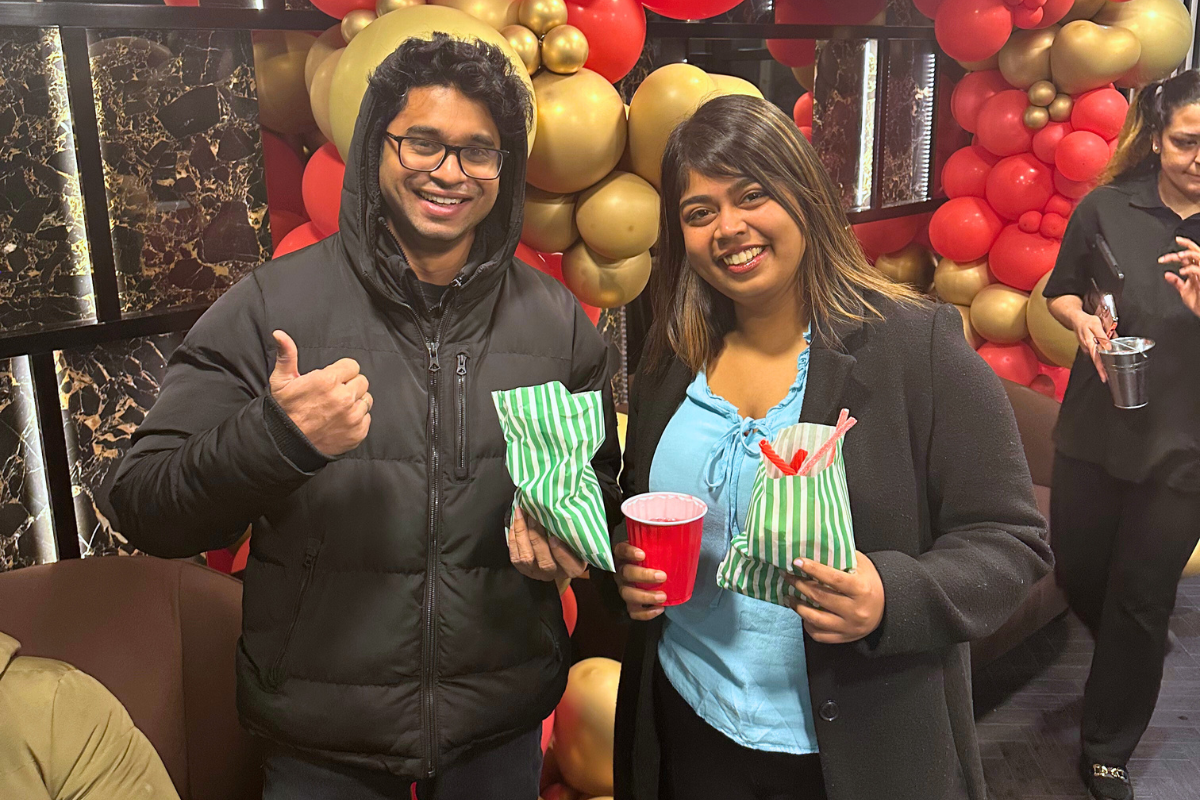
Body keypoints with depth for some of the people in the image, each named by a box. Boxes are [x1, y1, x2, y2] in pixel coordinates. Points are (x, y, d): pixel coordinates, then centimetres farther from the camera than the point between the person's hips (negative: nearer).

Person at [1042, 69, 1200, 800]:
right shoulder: (1107, 209, -6)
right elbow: (1060, 291, 8)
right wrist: (1082, 319, -14)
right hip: (1095, 431, 2)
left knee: (1141, 598, 8)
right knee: (1077, 573, 16)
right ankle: (1133, 665, 51)